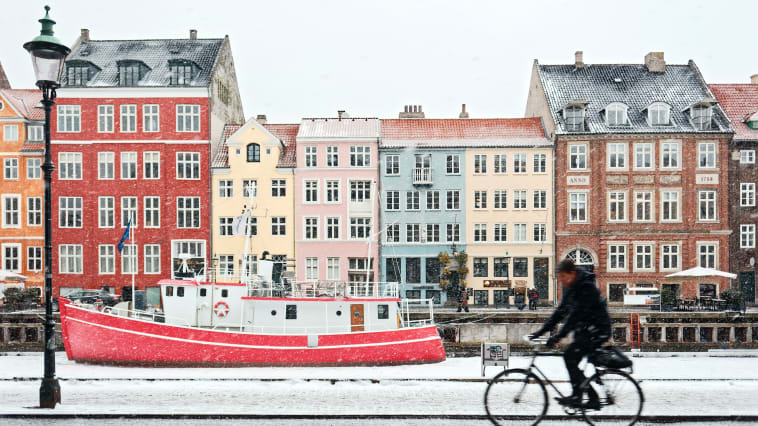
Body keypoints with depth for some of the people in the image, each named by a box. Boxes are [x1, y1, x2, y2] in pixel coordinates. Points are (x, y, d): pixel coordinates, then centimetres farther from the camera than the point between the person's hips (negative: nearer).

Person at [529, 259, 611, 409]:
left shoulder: (586, 288, -20)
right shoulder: (570, 288, 9)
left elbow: (576, 314, -27)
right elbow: (560, 312, 10)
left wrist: (559, 336, -32)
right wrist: (541, 331, 4)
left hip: (597, 330, -9)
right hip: (584, 330, 9)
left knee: (570, 355, -20)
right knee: (572, 362, 4)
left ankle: (576, 396, -14)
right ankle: (593, 399, 13)